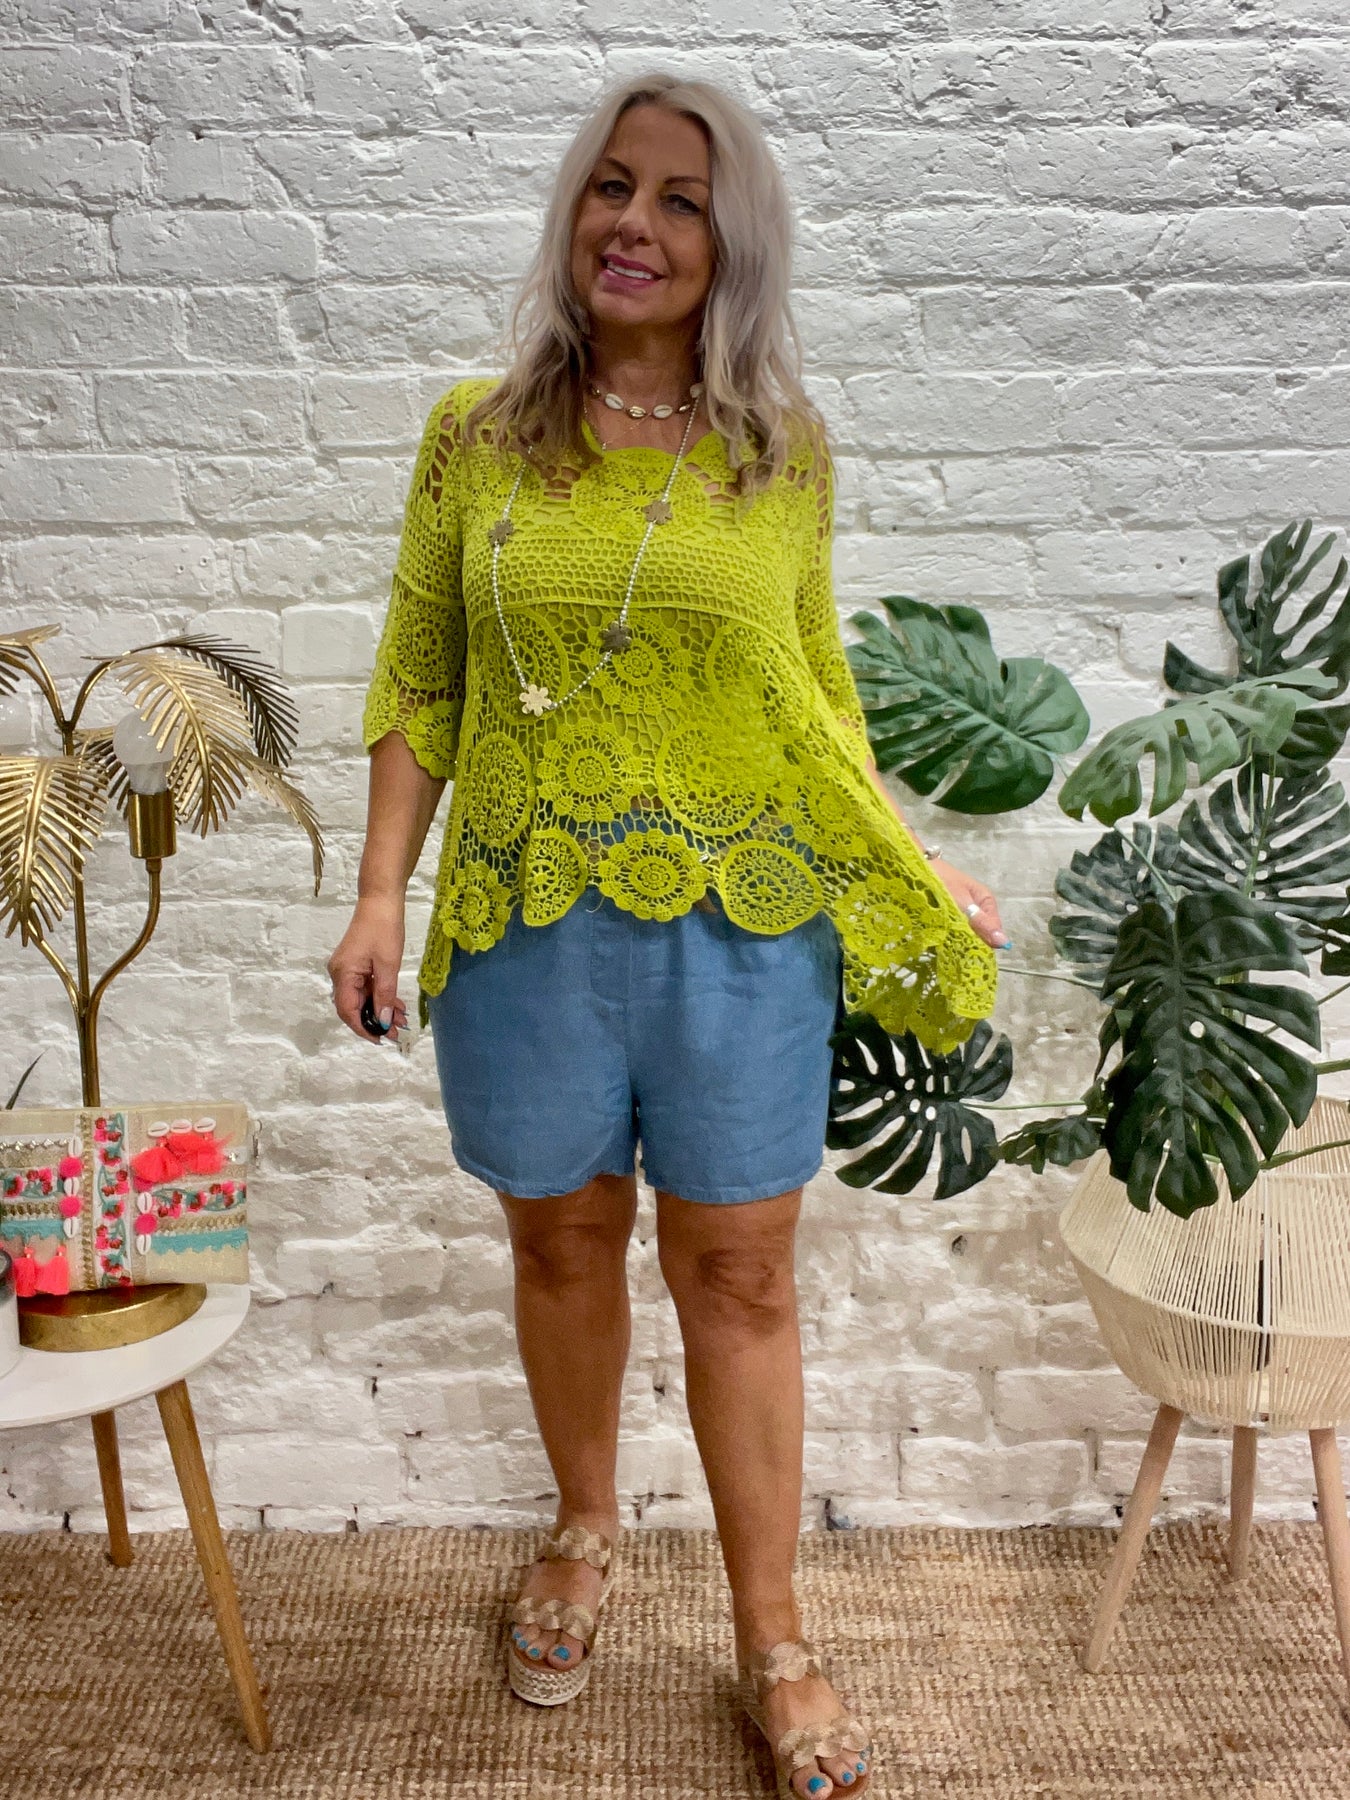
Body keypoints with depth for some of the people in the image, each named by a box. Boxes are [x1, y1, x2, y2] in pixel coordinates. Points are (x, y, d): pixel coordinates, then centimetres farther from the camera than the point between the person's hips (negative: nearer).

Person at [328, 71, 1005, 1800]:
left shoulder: (784, 449, 3)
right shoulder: (477, 433, 2)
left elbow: (815, 696, 8)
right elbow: (418, 684, 4)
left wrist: (914, 868, 0)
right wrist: (381, 890, -3)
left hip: (742, 922, 0)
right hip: (527, 917, 1)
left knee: (740, 1272, 8)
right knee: (564, 1239, 15)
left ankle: (770, 1633, 28)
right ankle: (584, 1528, 43)